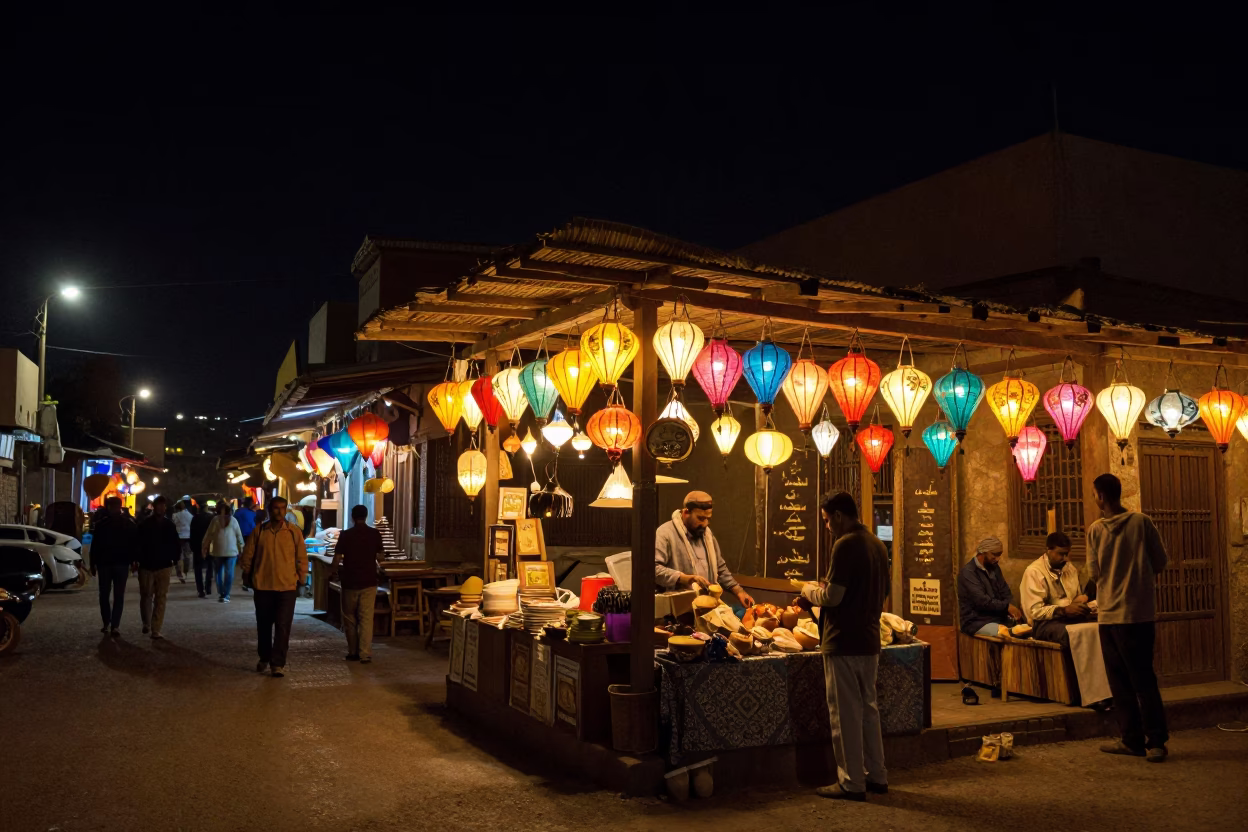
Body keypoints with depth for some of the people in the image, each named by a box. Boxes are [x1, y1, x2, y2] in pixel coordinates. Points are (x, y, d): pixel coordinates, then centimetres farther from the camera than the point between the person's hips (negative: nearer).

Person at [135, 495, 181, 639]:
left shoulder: (170, 526, 4)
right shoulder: (144, 525, -1)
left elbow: (177, 545, 11)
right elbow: (137, 544, 1)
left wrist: (174, 561, 5)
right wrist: (137, 561, -3)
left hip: (164, 567, 1)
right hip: (146, 566, -1)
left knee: (160, 599, -2)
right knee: (146, 596, 4)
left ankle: (156, 630, 1)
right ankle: (146, 623, 28)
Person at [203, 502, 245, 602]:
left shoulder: (216, 520, -4)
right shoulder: (233, 520, 1)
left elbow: (208, 535, -2)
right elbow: (239, 536, 6)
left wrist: (205, 548, 8)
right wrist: (241, 548, 17)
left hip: (217, 551, 0)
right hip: (231, 551, 0)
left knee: (218, 572, 14)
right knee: (229, 573, 3)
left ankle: (221, 593, 10)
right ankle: (225, 595, -1)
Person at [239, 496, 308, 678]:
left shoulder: (294, 532, -1)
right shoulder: (258, 532, 1)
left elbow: (302, 558, 3)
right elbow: (248, 556, 7)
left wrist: (301, 580, 2)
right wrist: (247, 577, 8)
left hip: (287, 587, -2)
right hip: (262, 586, 2)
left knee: (283, 627, -5)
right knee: (263, 625, 15)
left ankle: (278, 664, 1)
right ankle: (264, 658, 33)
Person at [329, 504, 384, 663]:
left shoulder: (345, 535, -5)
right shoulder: (374, 534, -1)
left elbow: (337, 558, -6)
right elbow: (380, 556, 9)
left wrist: (333, 572, 12)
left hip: (350, 582, 0)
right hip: (369, 581, 1)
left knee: (350, 619, 13)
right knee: (366, 618, -1)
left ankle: (353, 652, 19)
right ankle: (365, 654, -8)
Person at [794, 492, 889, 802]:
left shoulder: (845, 545, -17)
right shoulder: (877, 545, 10)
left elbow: (833, 597, -21)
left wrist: (810, 591, 0)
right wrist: (818, 596, 19)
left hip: (843, 643, -9)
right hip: (869, 641, 9)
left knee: (845, 713, 1)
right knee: (867, 708, 17)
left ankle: (851, 782, 8)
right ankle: (876, 776, 25)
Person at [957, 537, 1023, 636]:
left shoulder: (994, 568, 14)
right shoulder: (968, 572, -11)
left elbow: (1005, 593, 12)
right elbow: (981, 600, -20)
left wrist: (1011, 610, -8)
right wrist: (1007, 606, -20)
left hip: (999, 618, 8)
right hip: (977, 622, -8)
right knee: (1006, 634, -32)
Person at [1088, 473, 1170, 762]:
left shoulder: (1095, 529, -5)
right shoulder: (1141, 522, -4)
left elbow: (1094, 572, -3)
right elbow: (1160, 560, 1)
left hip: (1109, 613, -1)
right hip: (1141, 611, 1)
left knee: (1120, 681, 8)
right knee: (1143, 678, 6)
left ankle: (1134, 740, 10)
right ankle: (1155, 741, 2)